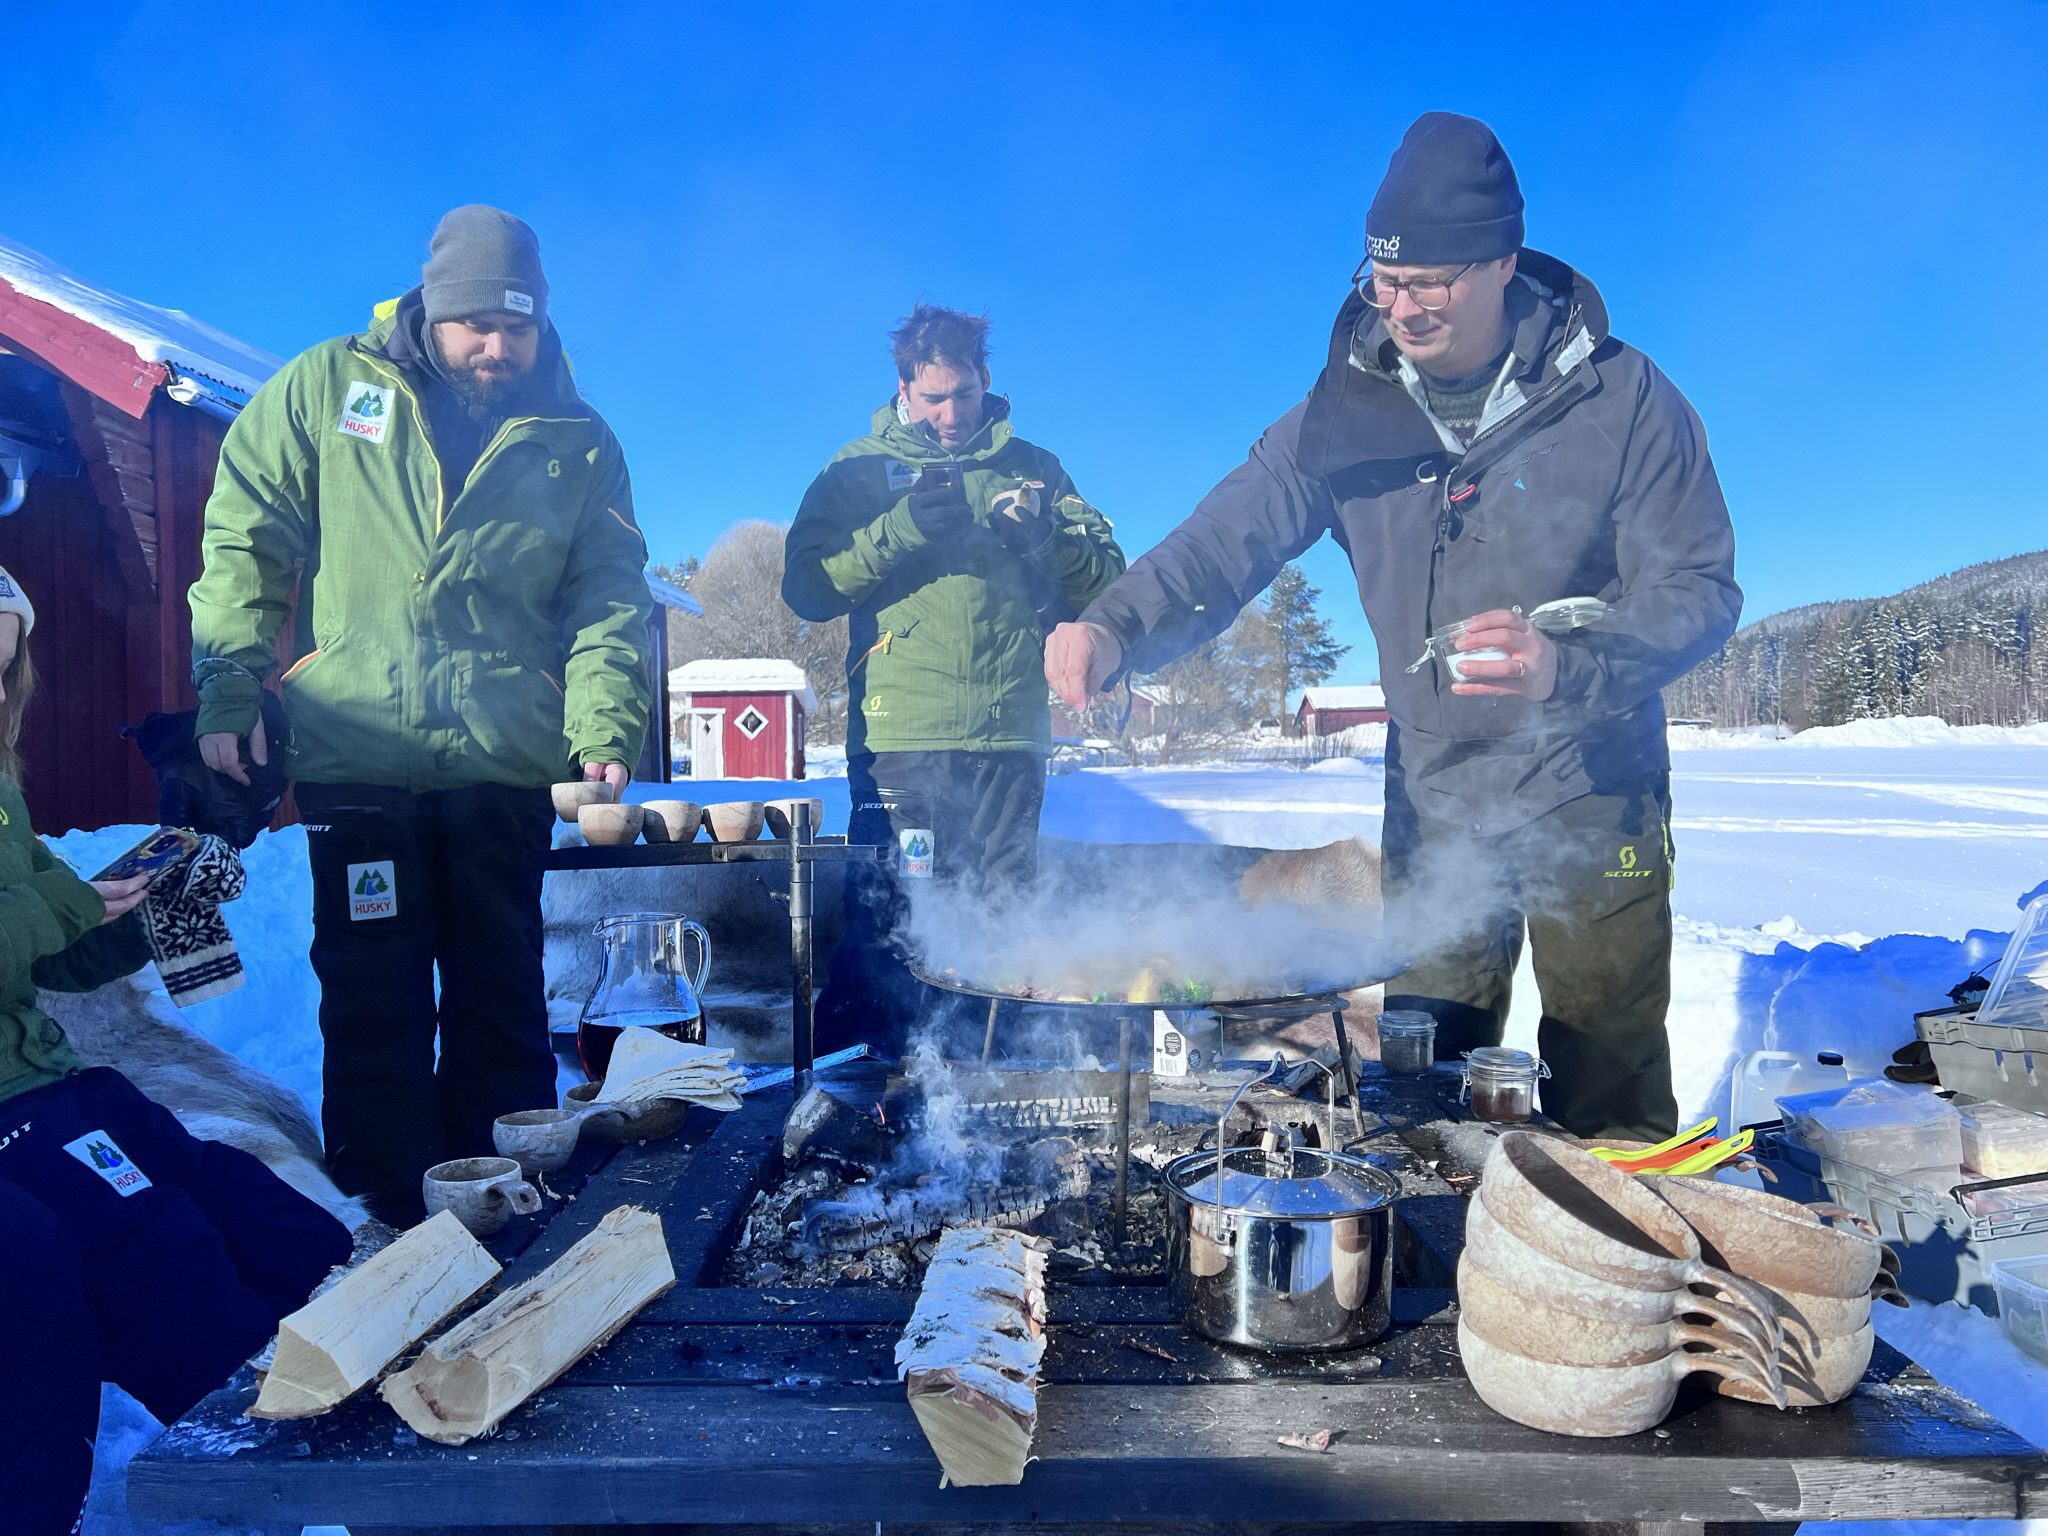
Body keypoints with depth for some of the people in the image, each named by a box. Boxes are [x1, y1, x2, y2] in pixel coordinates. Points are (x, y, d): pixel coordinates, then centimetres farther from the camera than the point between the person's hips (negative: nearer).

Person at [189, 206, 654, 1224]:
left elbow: (610, 601, 2)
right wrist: (228, 690, -2)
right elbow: (244, 539, 5)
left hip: (508, 767, 1)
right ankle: (387, 1217, 21)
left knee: (501, 997, 11)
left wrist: (605, 731, -11)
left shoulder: (578, 442, 7)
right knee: (372, 1003, 6)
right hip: (355, 756, -1)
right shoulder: (326, 389, 4)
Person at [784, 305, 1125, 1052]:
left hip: (1010, 740, 2)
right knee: (882, 923, -4)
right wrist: (902, 528, -12)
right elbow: (805, 587, -2)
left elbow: (1107, 580, 9)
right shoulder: (860, 469, 11)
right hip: (897, 738, -2)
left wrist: (1046, 539, -11)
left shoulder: (1031, 467, 16)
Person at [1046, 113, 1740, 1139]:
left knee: (1609, 1100, 9)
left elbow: (1698, 586, -10)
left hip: (1593, 800, -2)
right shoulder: (1349, 406, -3)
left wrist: (1566, 666, -30)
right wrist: (1115, 629, -31)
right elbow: (1231, 536, -11)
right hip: (1431, 800, 3)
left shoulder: (1620, 398, -10)